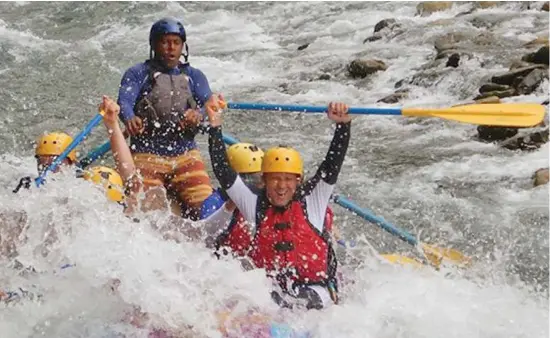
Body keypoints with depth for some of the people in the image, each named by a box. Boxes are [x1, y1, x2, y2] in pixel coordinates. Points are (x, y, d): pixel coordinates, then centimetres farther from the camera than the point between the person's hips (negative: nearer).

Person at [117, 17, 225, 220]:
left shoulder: (193, 76, 18)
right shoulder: (138, 73, 9)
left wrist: (198, 115, -23)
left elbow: (209, 105, 2)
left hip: (185, 154, 3)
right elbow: (124, 101, -9)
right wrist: (129, 118, -33)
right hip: (146, 155, -2)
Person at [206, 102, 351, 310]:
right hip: (269, 290, 2)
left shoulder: (311, 201, 4)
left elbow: (333, 164, -5)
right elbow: (223, 172, 1)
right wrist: (215, 127, -5)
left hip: (314, 289, -1)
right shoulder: (255, 205, 7)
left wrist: (343, 124, -17)